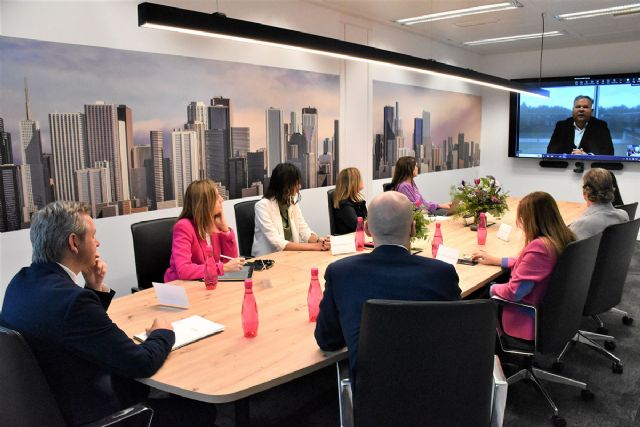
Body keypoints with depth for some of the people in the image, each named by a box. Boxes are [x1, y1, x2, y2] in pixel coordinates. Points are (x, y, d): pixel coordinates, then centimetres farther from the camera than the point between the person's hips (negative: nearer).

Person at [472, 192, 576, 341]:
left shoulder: (538, 247, -31)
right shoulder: (565, 238, -5)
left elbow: (513, 292, -26)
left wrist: (491, 288, -6)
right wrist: (496, 260, 16)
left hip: (531, 322, -8)